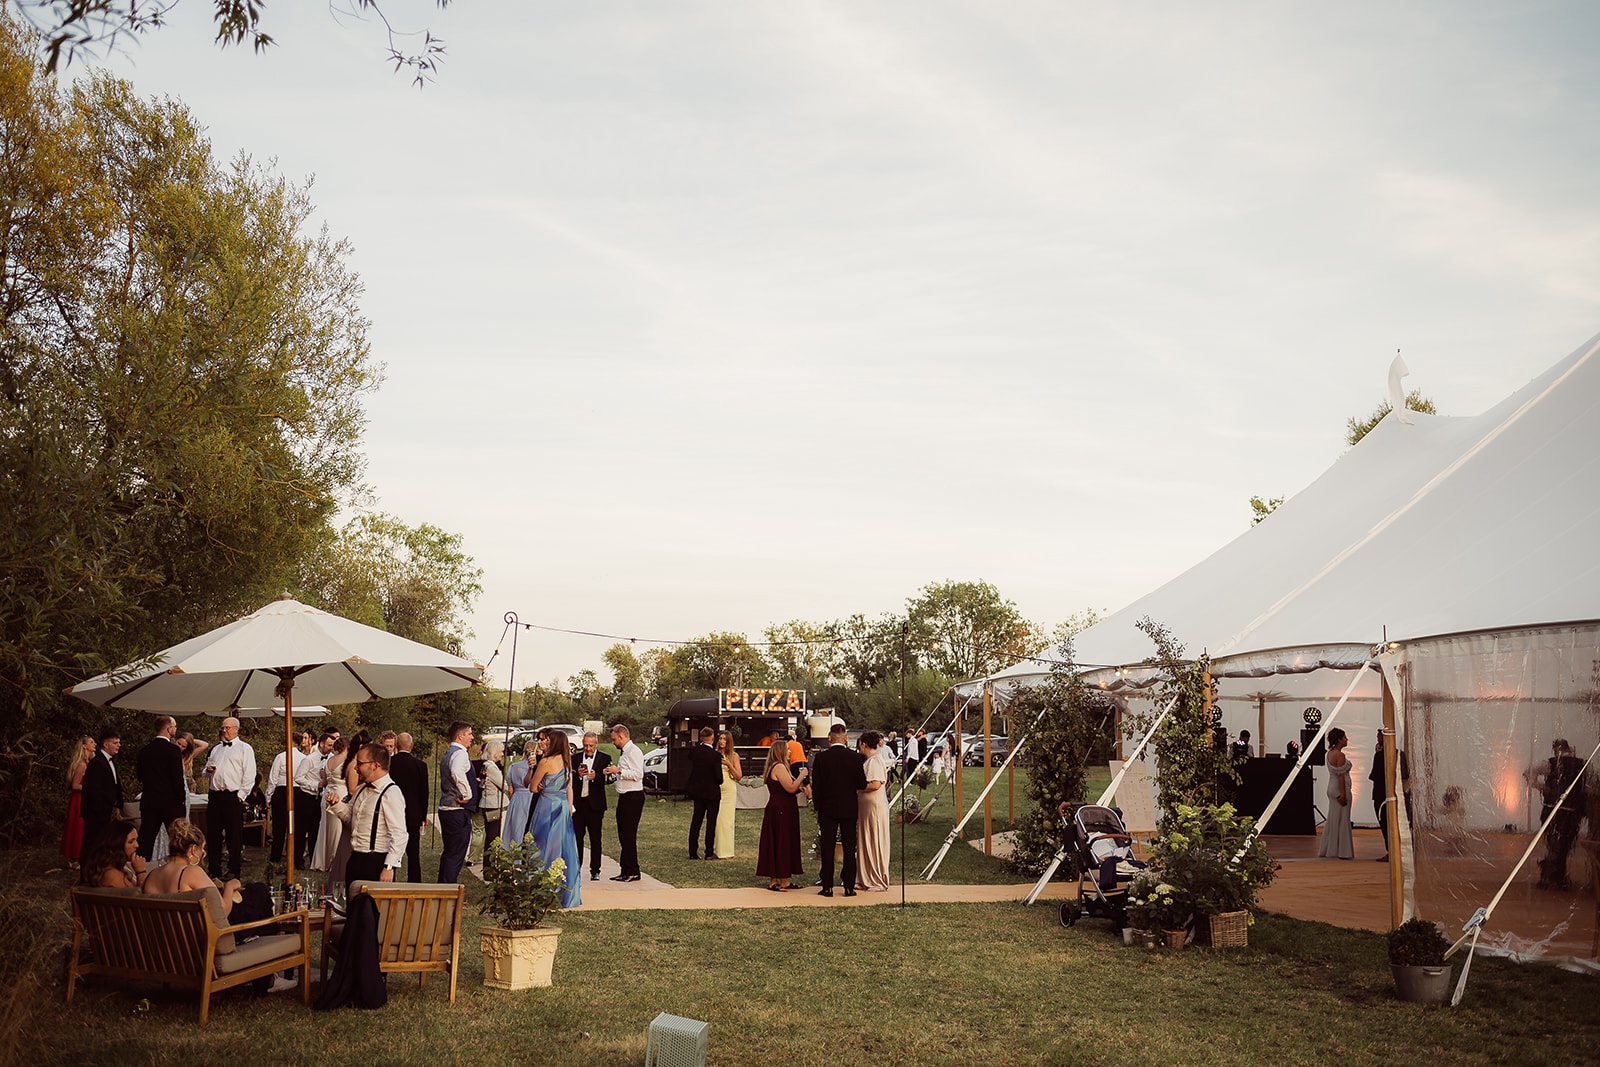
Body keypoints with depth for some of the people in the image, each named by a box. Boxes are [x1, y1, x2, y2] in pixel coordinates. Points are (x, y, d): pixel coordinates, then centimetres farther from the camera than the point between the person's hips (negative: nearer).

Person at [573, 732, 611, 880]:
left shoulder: (604, 758, 3)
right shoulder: (576, 758, 10)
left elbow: (607, 778, -10)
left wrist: (596, 776, -28)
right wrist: (578, 775, -18)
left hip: (595, 803, -2)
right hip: (578, 803, 2)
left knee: (595, 839, 3)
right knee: (577, 837, 5)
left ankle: (595, 871, 8)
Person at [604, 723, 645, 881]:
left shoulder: (633, 752, -13)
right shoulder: (623, 752, 18)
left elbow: (638, 774, -22)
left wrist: (619, 771, -20)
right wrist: (614, 774, 12)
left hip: (633, 797, -10)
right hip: (624, 797, 10)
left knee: (629, 835, -8)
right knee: (623, 836, 12)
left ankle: (632, 872, -4)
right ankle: (627, 871, 17)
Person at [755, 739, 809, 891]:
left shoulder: (776, 767, 17)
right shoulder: (779, 767, -16)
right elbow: (790, 788, -21)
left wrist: (801, 787, 8)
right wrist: (801, 776, -10)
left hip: (776, 809, 10)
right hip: (782, 811, -10)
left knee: (775, 843, 11)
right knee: (782, 844, -4)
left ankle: (773, 880, 16)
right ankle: (783, 881, 1)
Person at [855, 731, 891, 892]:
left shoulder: (875, 761, -16)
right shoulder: (869, 760, 14)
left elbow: (875, 784, -25)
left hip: (875, 807, -10)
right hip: (866, 807, 10)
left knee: (875, 843, -2)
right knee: (865, 843, 13)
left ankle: (879, 882, 6)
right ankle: (866, 880, 20)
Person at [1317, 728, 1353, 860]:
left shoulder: (1330, 753, 10)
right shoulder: (1340, 755, -17)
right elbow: (1341, 776, -20)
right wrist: (1343, 794, -20)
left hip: (1332, 788, 9)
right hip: (1340, 789, -9)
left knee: (1332, 819, 13)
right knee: (1342, 820, -2)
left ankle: (1329, 849, 18)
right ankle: (1342, 851, 2)